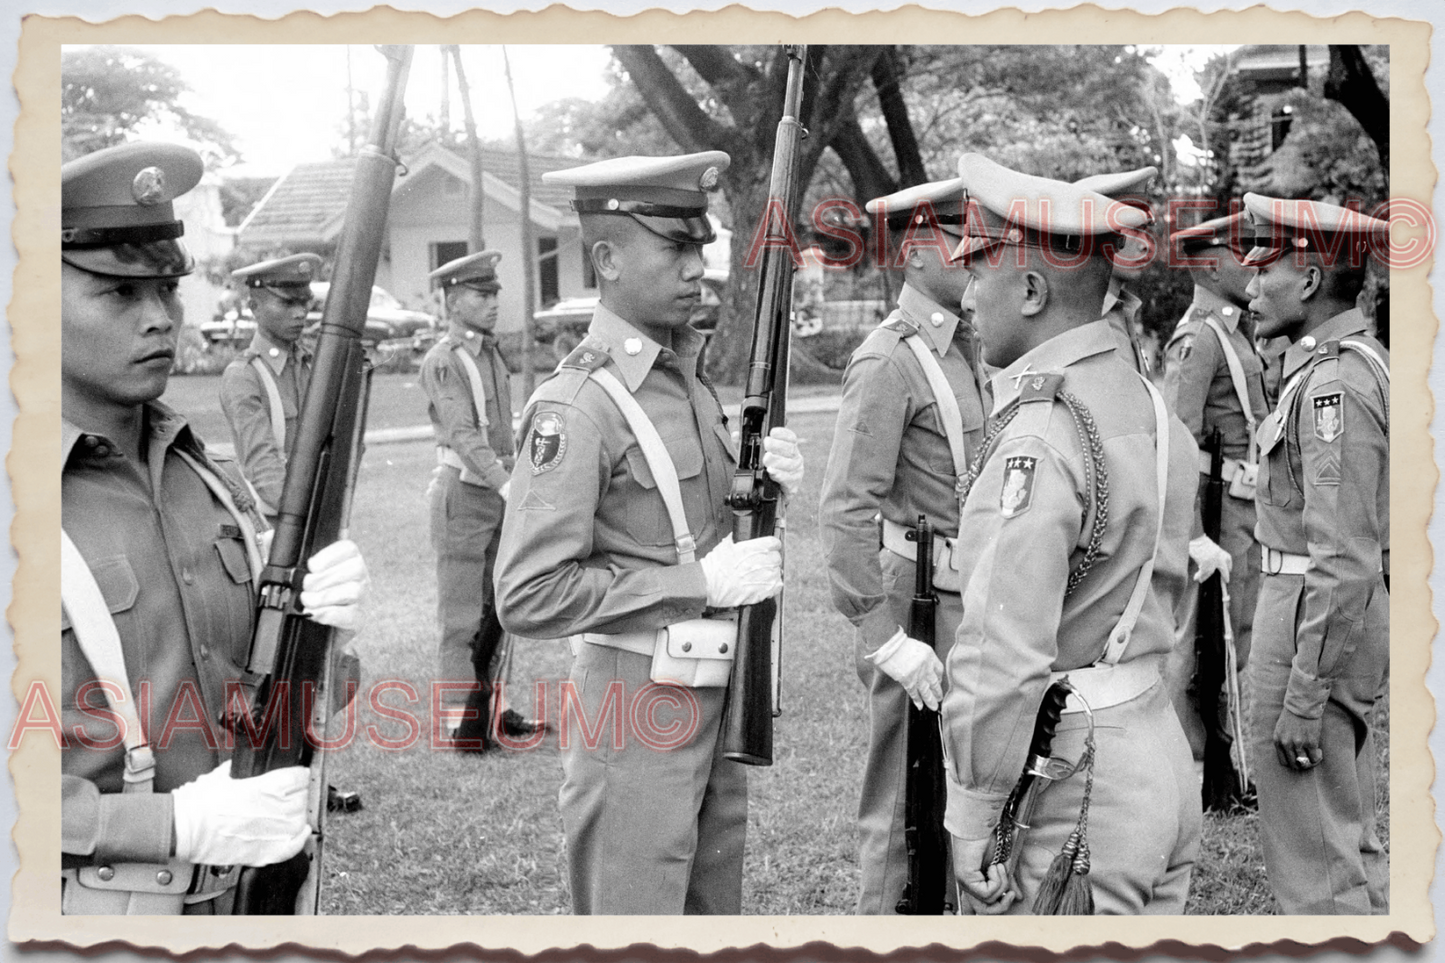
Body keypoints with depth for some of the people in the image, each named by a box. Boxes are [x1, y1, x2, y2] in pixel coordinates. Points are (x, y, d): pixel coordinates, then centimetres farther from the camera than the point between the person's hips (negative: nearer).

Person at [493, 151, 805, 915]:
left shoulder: (688, 375, 8)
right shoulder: (576, 406, -17)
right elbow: (529, 598, -22)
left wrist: (765, 484, -2)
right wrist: (698, 581, -22)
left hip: (713, 693, 8)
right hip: (636, 702, -8)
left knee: (715, 907, 20)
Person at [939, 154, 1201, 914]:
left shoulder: (1039, 437, -20)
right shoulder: (1148, 404, 8)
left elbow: (1005, 653, -24)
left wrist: (972, 813, -16)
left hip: (1066, 776, -9)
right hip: (1158, 751, 9)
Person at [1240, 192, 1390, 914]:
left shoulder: (1334, 380, -20)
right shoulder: (1359, 361, 12)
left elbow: (1344, 560, -25)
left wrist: (1303, 697, -23)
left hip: (1322, 616, -10)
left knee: (1314, 861, 1)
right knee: (1349, 841, 22)